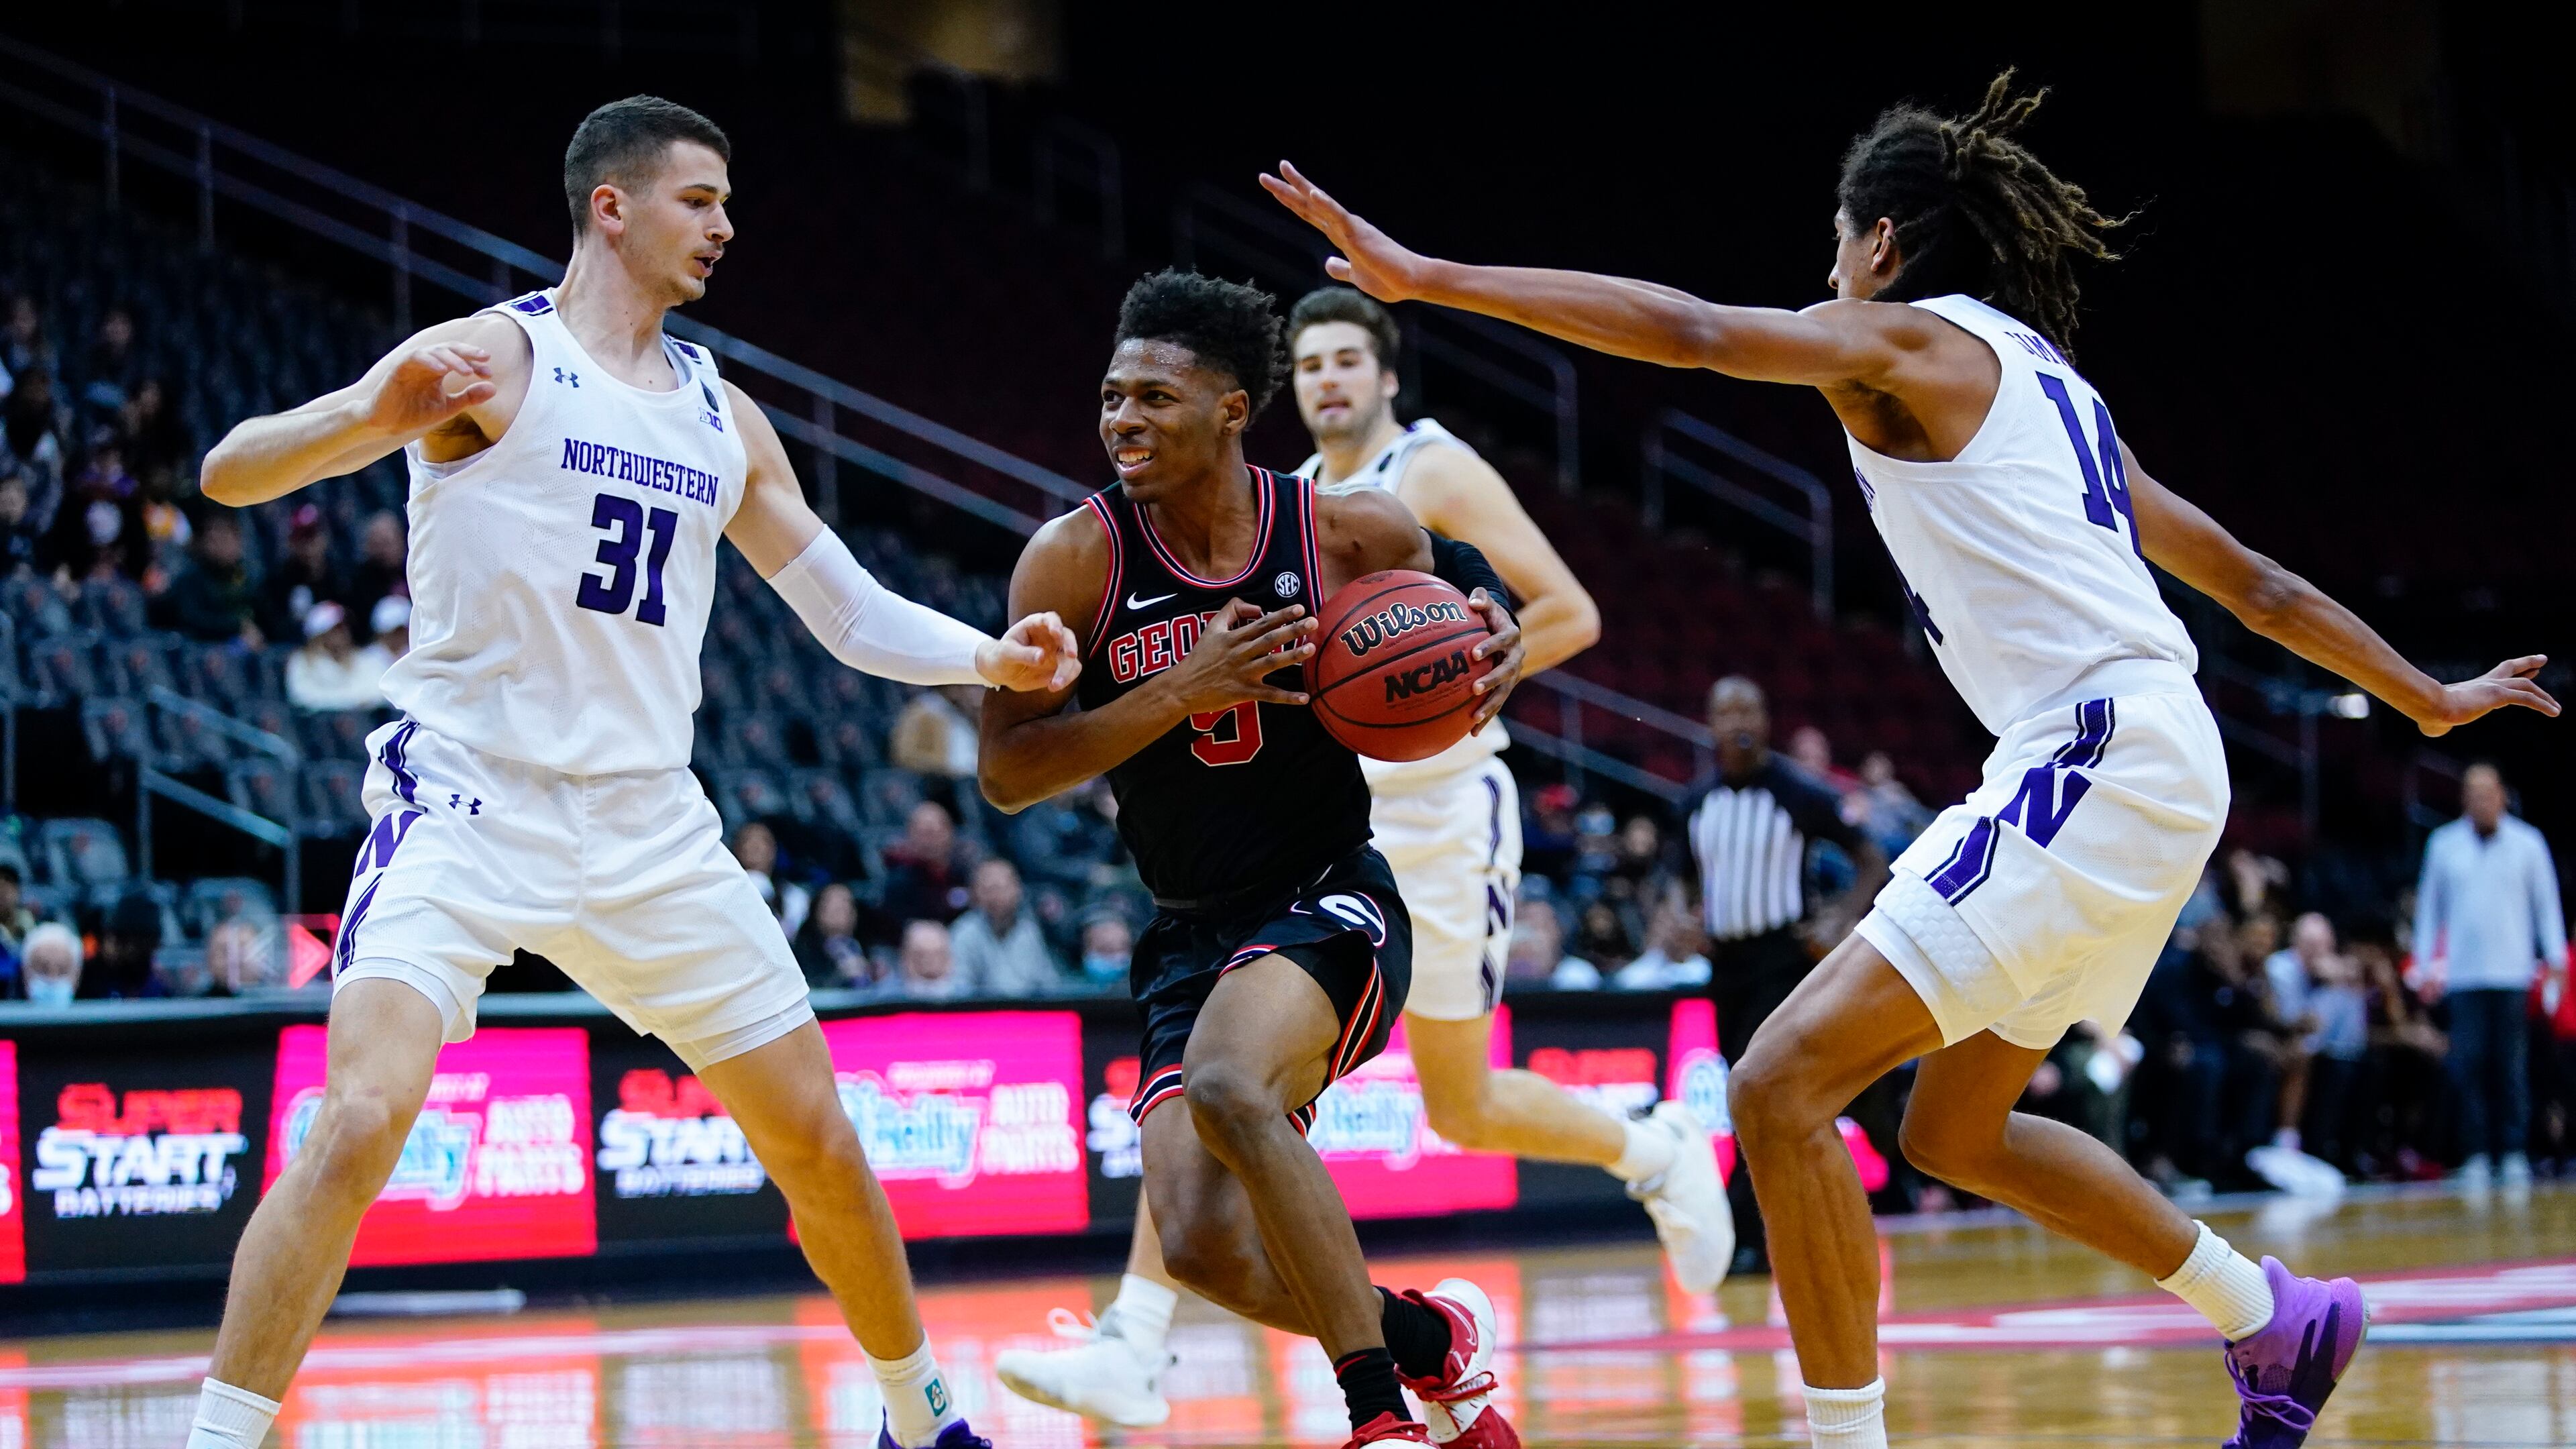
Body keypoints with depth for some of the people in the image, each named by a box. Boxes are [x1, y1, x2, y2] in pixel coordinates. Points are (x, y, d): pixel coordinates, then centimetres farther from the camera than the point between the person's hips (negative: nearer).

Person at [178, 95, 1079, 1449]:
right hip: (470, 808, -6)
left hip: (650, 830, 6)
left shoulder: (722, 415, 13)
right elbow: (231, 473, -16)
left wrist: (991, 655, -1)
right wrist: (375, 413, -37)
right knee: (359, 1120, -25)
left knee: (817, 1143, 10)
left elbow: (854, 615, 19)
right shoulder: (495, 356, -6)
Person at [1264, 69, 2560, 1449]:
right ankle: (2278, 1322, 34)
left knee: (1783, 1081, -13)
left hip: (2094, 756, -9)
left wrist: (1427, 278, -16)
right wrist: (2429, 700, 37)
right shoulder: (2044, 383, 25)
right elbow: (2251, 579, 28)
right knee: (1956, 1130, 24)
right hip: (2151, 770, 9)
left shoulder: (1904, 339, 1)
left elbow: (1687, 331, -14)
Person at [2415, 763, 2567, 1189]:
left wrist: (2556, 959, 2)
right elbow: (2430, 906, 14)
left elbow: (2547, 903, 9)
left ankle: (2514, 1152, 2)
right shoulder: (2443, 845, 9)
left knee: (2512, 1065, -3)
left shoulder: (2528, 844, 6)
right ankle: (2476, 1155, -4)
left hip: (2512, 973, -1)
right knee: (2468, 1063, -7)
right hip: (2464, 974, 1)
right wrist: (2425, 964, 9)